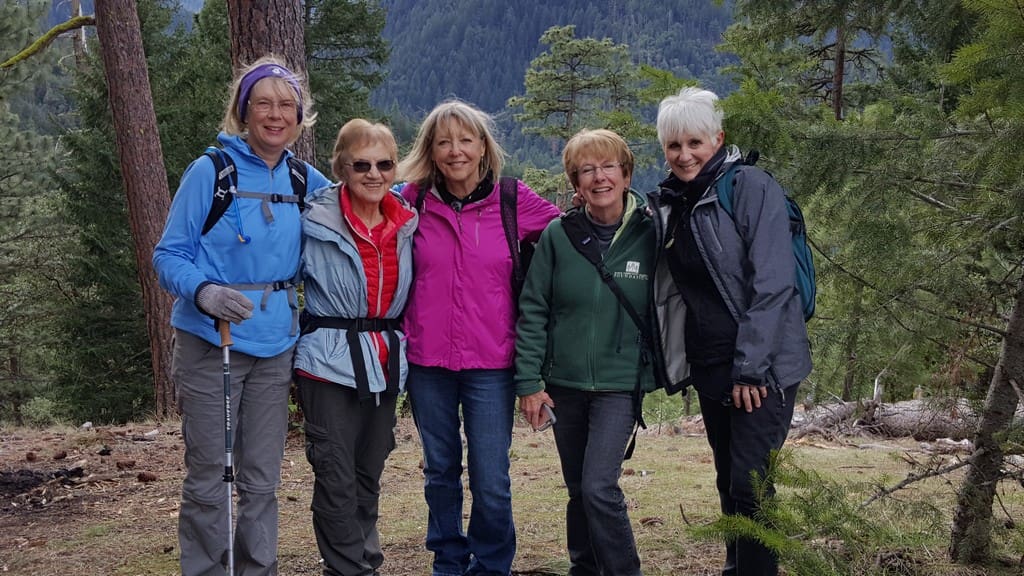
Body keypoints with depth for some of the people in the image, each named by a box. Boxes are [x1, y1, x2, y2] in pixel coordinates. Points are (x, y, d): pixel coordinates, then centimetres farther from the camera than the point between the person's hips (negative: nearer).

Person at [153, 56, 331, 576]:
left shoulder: (305, 180, 7)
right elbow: (169, 255, -7)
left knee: (262, 478, 11)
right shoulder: (211, 171, -7)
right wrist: (205, 291, -26)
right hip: (211, 344, -4)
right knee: (208, 480, 1)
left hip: (275, 346, 4)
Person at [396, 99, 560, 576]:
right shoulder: (413, 201, 0)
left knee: (491, 481, -1)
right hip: (427, 361, 2)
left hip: (491, 362, -1)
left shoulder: (515, 202, -3)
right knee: (440, 472, 14)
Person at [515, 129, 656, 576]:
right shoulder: (558, 236, -3)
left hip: (620, 383, -2)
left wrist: (657, 371, 2)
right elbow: (533, 311, -1)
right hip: (564, 383, 3)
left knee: (599, 487, -15)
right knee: (578, 491, 13)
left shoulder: (650, 234, -6)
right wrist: (528, 381, -5)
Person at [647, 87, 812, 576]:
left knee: (750, 483, -9)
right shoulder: (670, 202, 9)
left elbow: (772, 285, -17)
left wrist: (750, 368, -19)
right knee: (729, 481, 14)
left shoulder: (751, 187, -11)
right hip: (708, 367, 7)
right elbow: (672, 288, 16)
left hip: (761, 367, -7)